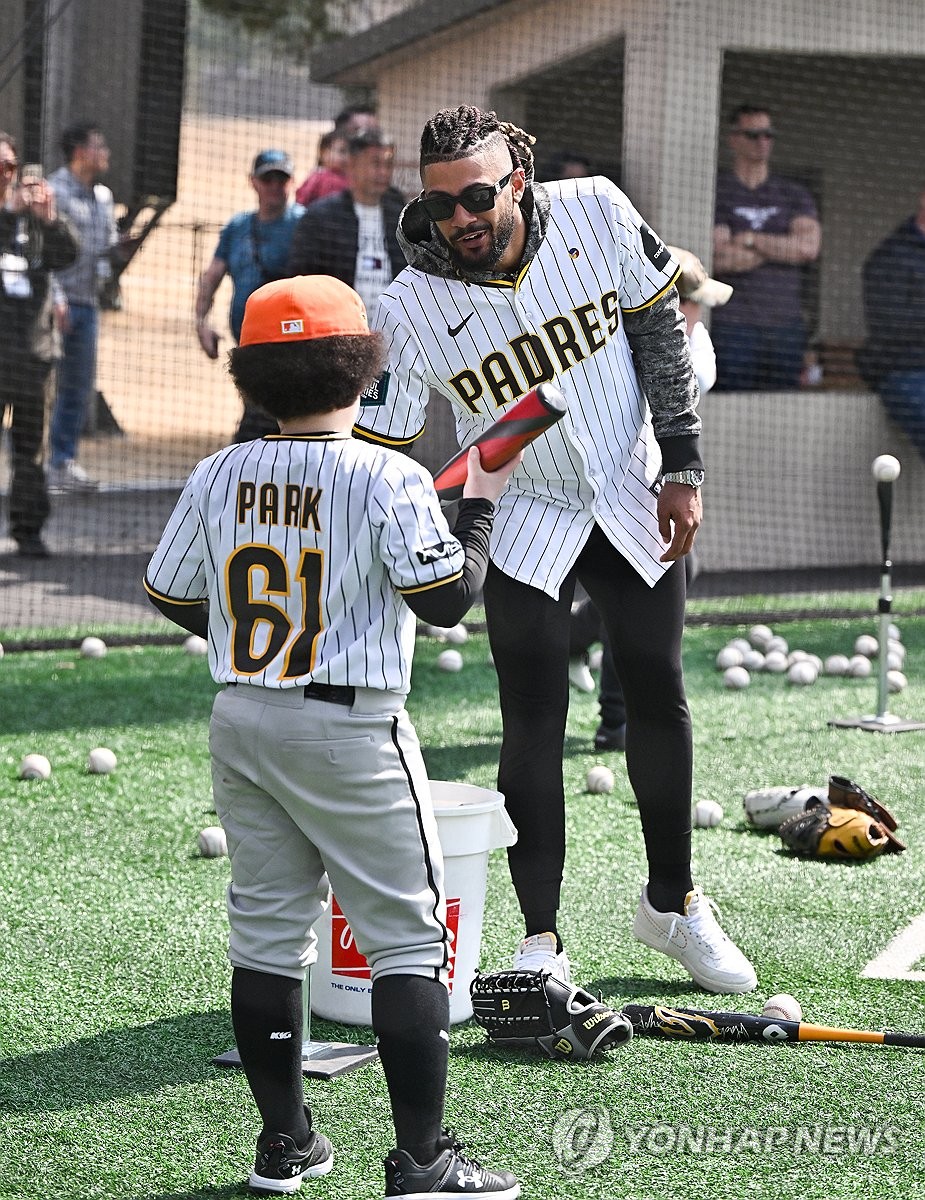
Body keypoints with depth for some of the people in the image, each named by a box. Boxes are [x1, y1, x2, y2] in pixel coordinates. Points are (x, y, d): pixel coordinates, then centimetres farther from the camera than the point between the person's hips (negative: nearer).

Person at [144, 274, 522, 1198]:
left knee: (266, 932, 14)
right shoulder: (387, 477, -14)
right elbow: (448, 598, -14)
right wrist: (479, 504, -1)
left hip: (240, 723, 5)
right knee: (408, 940, 0)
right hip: (349, 732, -5)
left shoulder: (218, 477, 1)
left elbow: (171, 597, 10)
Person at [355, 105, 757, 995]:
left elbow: (658, 326, -3)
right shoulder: (410, 308, -22)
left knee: (658, 698, 11)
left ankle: (672, 903, 29)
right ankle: (541, 941, 4)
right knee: (533, 723, -7)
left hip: (636, 500, 2)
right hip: (525, 522, -2)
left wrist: (683, 467, -5)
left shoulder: (598, 214, -18)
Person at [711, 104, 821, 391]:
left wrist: (751, 240, -5)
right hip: (733, 325, -3)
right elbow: (720, 260, -10)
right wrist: (783, 248, -1)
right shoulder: (714, 193, 3)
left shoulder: (794, 195, 14)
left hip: (785, 325, 3)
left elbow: (810, 247, -3)